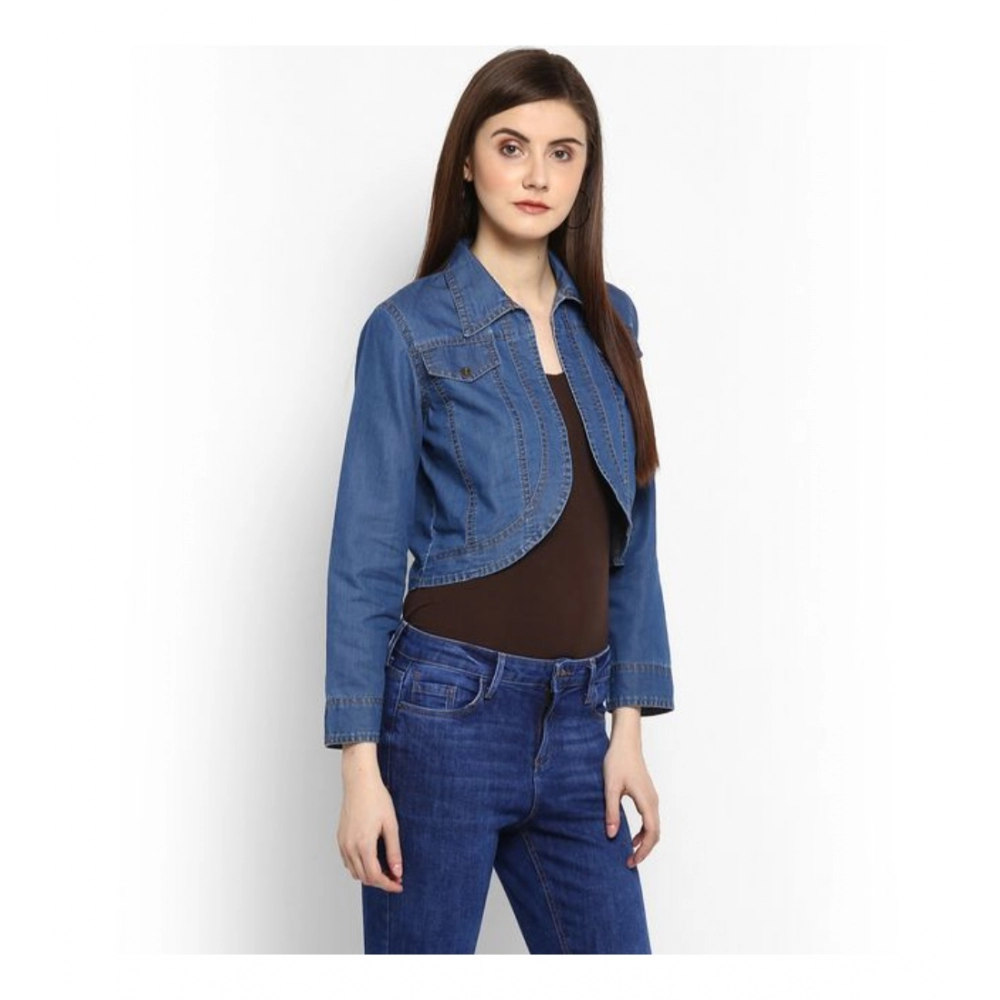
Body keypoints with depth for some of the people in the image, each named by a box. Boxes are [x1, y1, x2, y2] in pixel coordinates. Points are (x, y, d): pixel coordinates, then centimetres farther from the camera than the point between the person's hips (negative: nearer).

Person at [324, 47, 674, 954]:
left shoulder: (609, 322, 9)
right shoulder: (411, 328, -5)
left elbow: (630, 537, 11)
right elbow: (367, 555, -7)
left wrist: (627, 728, 6)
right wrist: (361, 766, -11)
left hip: (573, 725, 5)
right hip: (450, 712, -5)